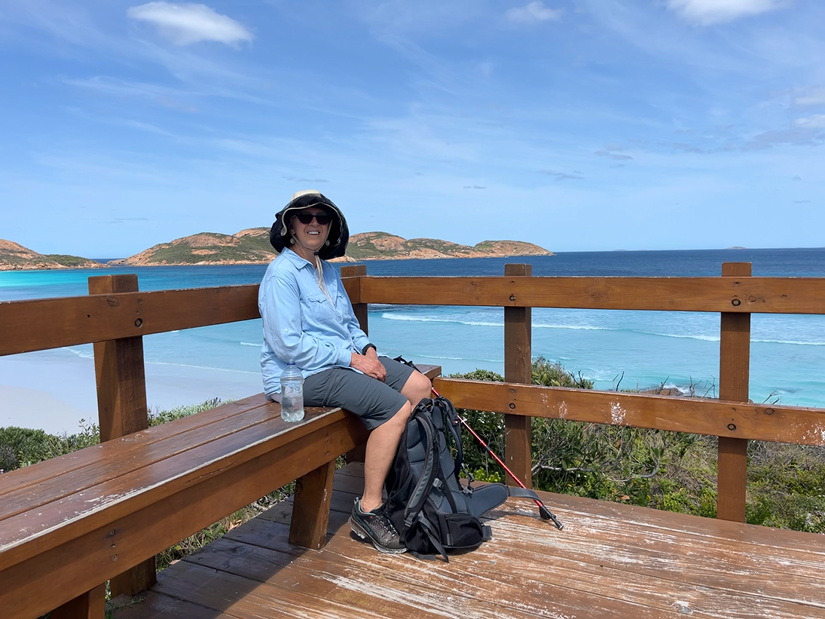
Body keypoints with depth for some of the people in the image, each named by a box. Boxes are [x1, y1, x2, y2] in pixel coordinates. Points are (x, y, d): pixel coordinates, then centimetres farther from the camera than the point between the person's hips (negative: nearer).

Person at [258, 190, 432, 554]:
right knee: (397, 407, -23)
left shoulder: (328, 271, 15)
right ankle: (368, 511, -12)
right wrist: (351, 358, -19)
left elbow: (349, 325, 22)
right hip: (300, 374, -9)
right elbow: (289, 346, -21)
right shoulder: (282, 274, -13)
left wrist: (367, 349, 0)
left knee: (420, 386, 2)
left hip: (343, 360, 9)